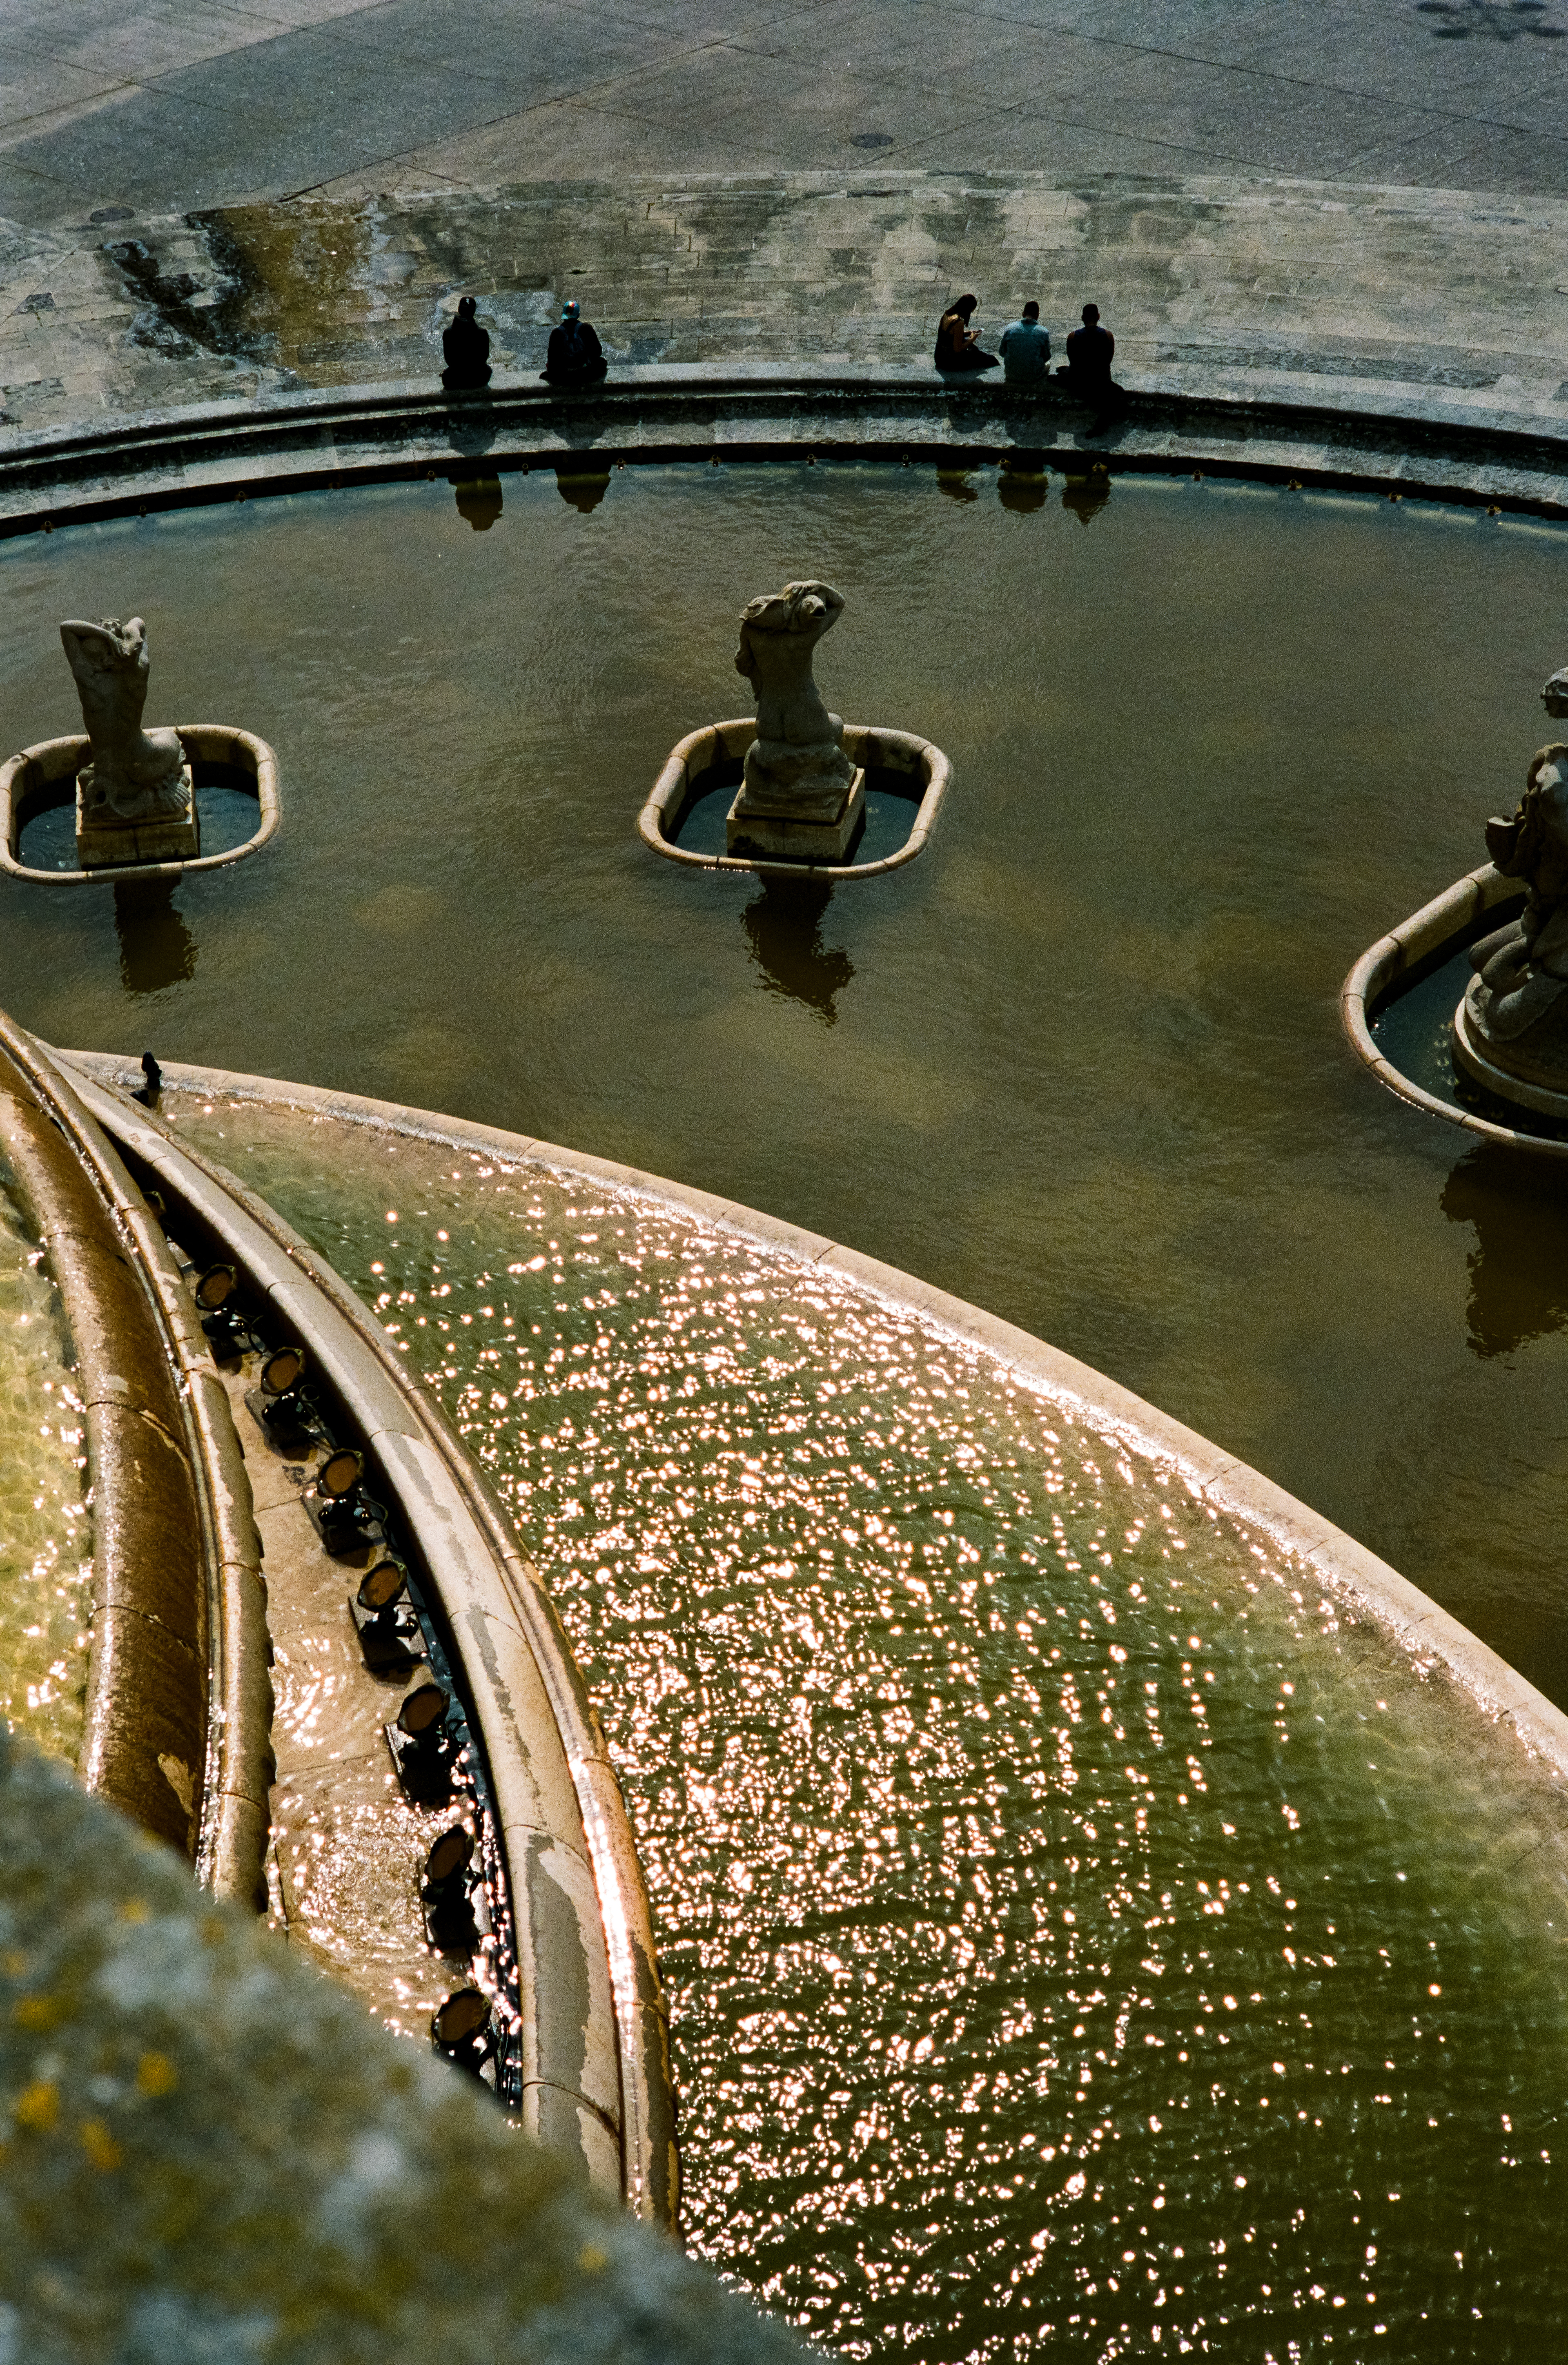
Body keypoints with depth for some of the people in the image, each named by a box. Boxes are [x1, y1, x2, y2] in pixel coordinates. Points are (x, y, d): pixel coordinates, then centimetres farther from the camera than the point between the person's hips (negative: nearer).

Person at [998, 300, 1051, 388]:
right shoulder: (1044, 332, -13)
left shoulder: (1010, 328, -8)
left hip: (1012, 375, 2)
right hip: (1034, 377, -2)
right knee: (1048, 364, 34)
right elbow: (1047, 357, -1)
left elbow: (1002, 352, 2)